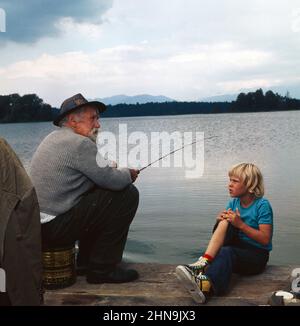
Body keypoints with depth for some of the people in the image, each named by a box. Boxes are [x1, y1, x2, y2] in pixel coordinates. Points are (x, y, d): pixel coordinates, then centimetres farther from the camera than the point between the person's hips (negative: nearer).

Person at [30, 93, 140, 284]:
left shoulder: (54, 138, 16)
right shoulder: (80, 143, -16)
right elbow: (113, 181, -17)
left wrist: (109, 167, 6)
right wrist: (129, 174, 4)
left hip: (38, 222, 10)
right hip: (56, 227, -10)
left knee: (98, 195, 28)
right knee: (127, 194, -8)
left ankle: (86, 262, 28)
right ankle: (103, 269, -1)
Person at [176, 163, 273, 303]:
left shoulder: (262, 205, -11)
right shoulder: (233, 203, 7)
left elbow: (265, 239, -17)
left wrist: (240, 224, -22)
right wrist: (221, 219, -16)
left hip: (256, 256, -5)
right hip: (237, 247, 5)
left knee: (226, 252, -36)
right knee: (225, 222, -22)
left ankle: (206, 285, -61)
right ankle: (204, 262, -38)